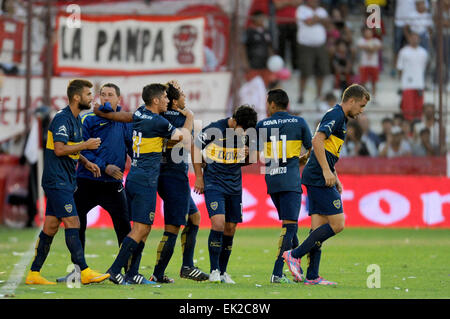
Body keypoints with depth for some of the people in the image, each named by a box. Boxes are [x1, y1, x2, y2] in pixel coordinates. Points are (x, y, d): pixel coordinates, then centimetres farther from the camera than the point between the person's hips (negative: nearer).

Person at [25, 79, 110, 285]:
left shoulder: (76, 119, 17)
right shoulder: (62, 119, -15)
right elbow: (59, 149, -23)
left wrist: (86, 162, 14)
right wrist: (86, 145, -16)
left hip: (65, 181, 10)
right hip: (57, 181, -10)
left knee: (50, 227, 8)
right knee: (72, 224, -12)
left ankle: (34, 274, 11)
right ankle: (84, 272, -13)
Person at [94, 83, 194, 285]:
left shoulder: (140, 113, 8)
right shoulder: (158, 122, -13)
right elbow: (184, 137, -1)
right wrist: (189, 117, 14)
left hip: (132, 178, 9)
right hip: (145, 182, -9)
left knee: (144, 228, 12)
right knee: (140, 229, -9)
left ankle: (132, 273, 9)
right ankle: (115, 271, -14)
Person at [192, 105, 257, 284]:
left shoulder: (247, 134, 0)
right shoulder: (215, 130, -14)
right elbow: (195, 147, -2)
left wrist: (246, 155, -11)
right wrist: (199, 177, -1)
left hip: (234, 186, 5)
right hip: (214, 183, -5)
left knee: (230, 229, 5)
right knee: (218, 222, -19)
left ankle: (223, 272, 17)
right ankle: (214, 270, -11)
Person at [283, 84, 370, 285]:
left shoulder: (340, 118, 22)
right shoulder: (335, 115, -10)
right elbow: (317, 140, -22)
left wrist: (335, 178, 27)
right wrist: (326, 171, -25)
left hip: (317, 179, 10)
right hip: (319, 179, -10)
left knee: (319, 229, 6)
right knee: (337, 224, -11)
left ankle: (312, 276, 3)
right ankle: (295, 255, -9)